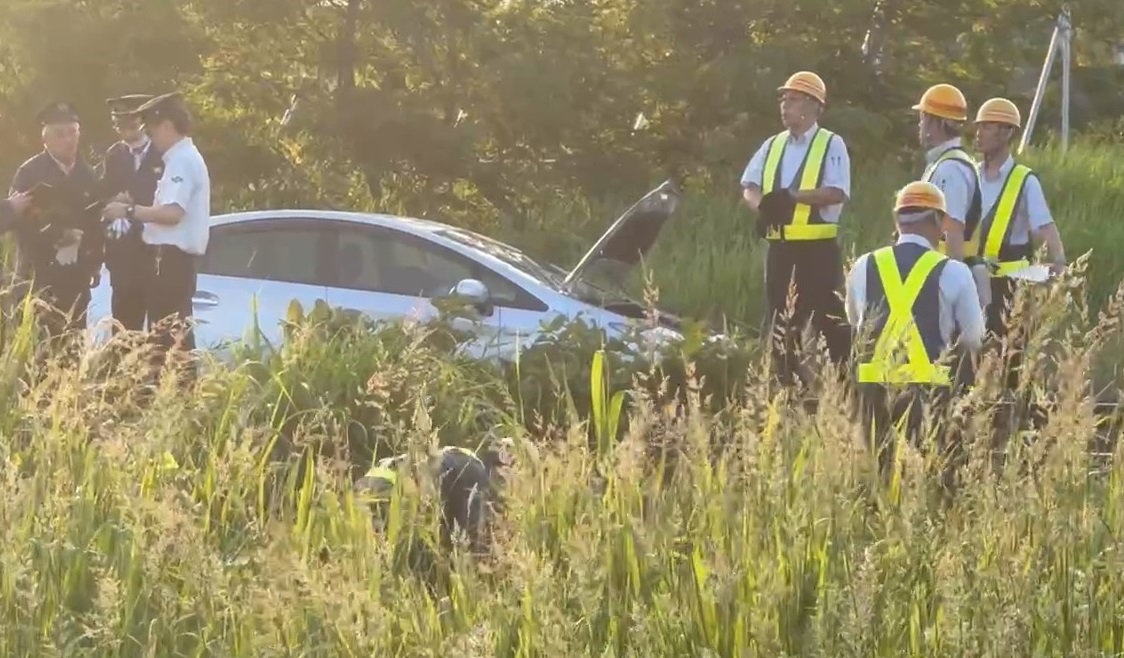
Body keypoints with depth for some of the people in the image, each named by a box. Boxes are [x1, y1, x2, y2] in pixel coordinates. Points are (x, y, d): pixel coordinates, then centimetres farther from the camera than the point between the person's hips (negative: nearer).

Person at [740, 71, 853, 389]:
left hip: (819, 247, -6)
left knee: (829, 318, -5)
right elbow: (749, 187, 7)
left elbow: (837, 193, -16)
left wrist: (792, 196, -21)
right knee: (780, 320, 8)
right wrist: (763, 206, -15)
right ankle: (785, 385, 15)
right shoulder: (772, 146, 14)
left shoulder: (831, 145, -3)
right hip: (780, 246, 6)